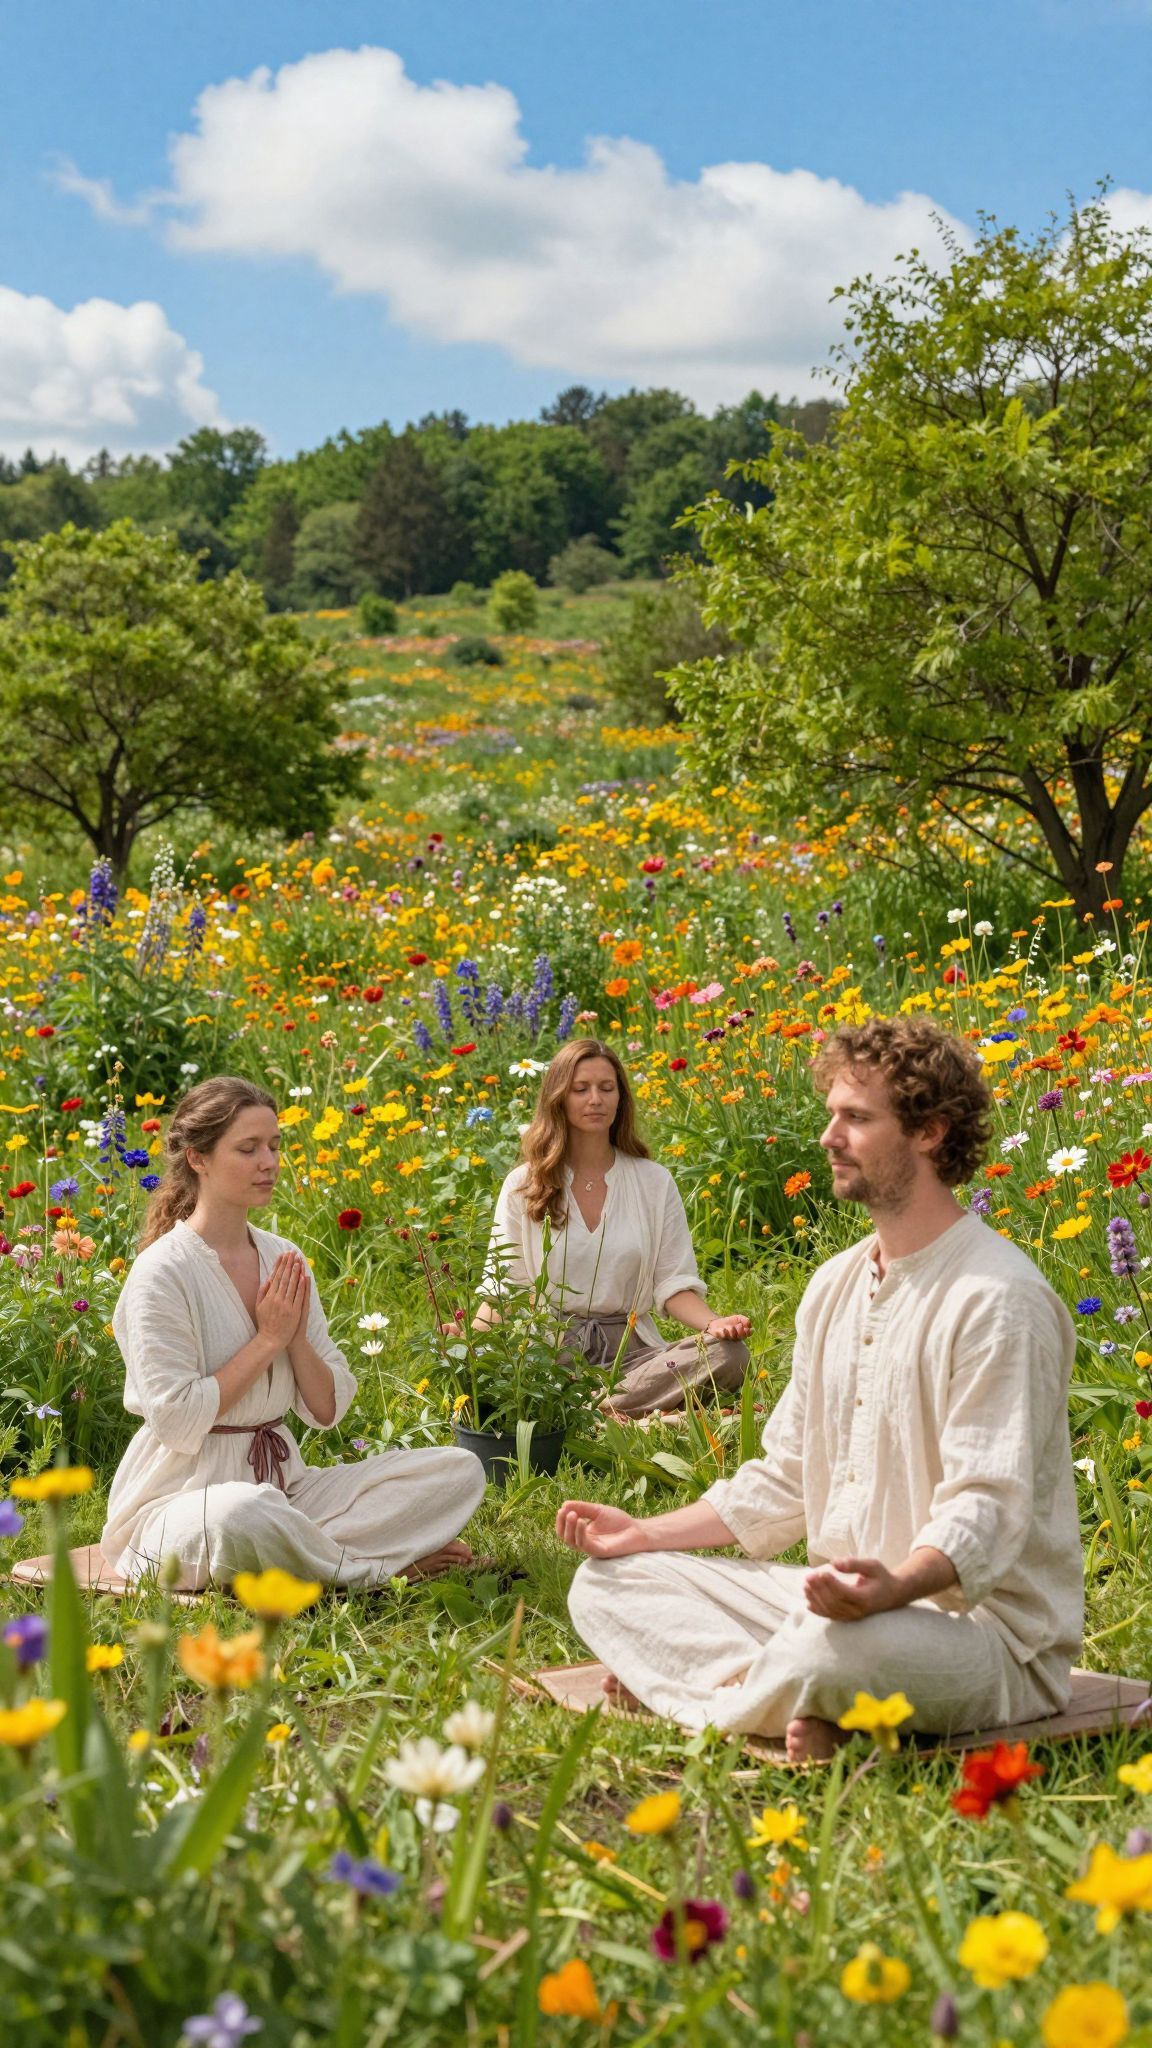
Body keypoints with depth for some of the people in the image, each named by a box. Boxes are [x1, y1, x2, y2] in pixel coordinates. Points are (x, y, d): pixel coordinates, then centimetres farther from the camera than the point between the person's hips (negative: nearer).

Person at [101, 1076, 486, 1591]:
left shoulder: (285, 1260, 9)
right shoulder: (163, 1271, -11)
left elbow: (329, 1410, 9)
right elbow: (177, 1423, -18)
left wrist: (296, 1335, -9)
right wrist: (268, 1339, -13)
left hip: (284, 1483, 6)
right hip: (181, 1498, -6)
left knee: (460, 1471, -8)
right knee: (243, 1512, -43)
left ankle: (304, 1551, -18)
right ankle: (372, 1569, -16)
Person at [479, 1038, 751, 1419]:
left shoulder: (655, 1182, 9)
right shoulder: (524, 1185, 7)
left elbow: (673, 1282, 6)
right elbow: (502, 1284, 5)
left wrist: (713, 1323, -16)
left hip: (628, 1347, 2)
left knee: (730, 1353, -28)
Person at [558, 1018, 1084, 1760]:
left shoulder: (998, 1300, -16)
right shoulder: (835, 1286, 13)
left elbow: (988, 1508, -22)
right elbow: (787, 1478, 20)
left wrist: (897, 1586, -41)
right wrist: (647, 1534, 14)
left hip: (985, 1625, -9)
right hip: (838, 1601, 9)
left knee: (839, 1647, -43)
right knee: (607, 1583, 1)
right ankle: (801, 1708, -20)